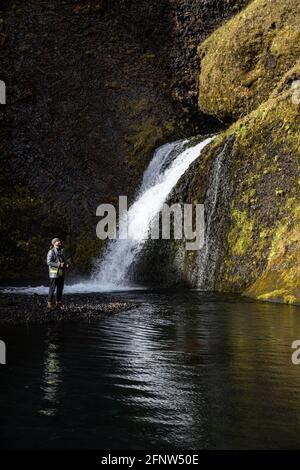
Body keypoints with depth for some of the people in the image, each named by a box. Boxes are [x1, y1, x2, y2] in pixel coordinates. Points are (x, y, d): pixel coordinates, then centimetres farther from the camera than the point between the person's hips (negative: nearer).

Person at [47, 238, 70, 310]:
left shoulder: (61, 251, 16)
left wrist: (67, 264, -1)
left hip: (61, 274, 8)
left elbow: (65, 261, 22)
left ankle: (59, 303, 18)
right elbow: (49, 262, -15)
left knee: (60, 289, 11)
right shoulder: (51, 252, -8)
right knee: (52, 289, -6)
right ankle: (50, 303, -1)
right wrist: (58, 265, -21)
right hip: (54, 274, -7)